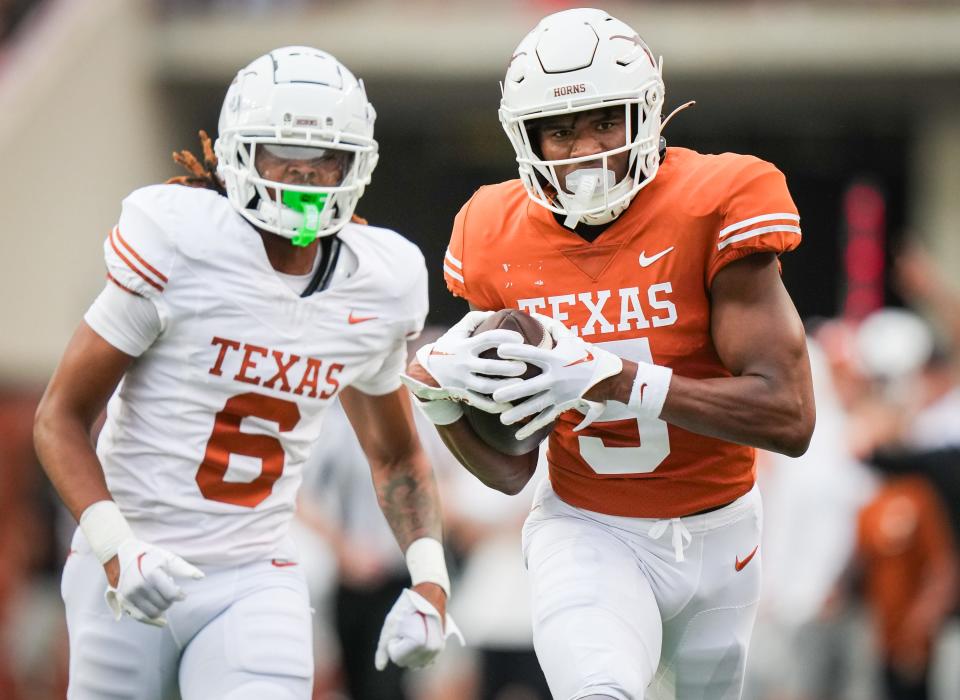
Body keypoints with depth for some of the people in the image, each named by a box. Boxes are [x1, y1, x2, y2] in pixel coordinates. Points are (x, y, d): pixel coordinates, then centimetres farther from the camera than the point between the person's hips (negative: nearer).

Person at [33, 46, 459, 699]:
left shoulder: (380, 284, 3)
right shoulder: (177, 243, -12)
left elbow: (396, 456, 19)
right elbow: (62, 416, -7)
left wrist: (430, 582, 3)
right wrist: (115, 547, -21)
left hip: (255, 583, 3)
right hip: (132, 572, -2)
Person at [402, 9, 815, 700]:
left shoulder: (714, 208, -17)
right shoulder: (501, 240, -6)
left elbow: (790, 418, -25)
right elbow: (510, 470, -1)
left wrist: (611, 378, -31)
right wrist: (438, 392, -21)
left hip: (716, 535, 0)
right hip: (588, 534, 0)